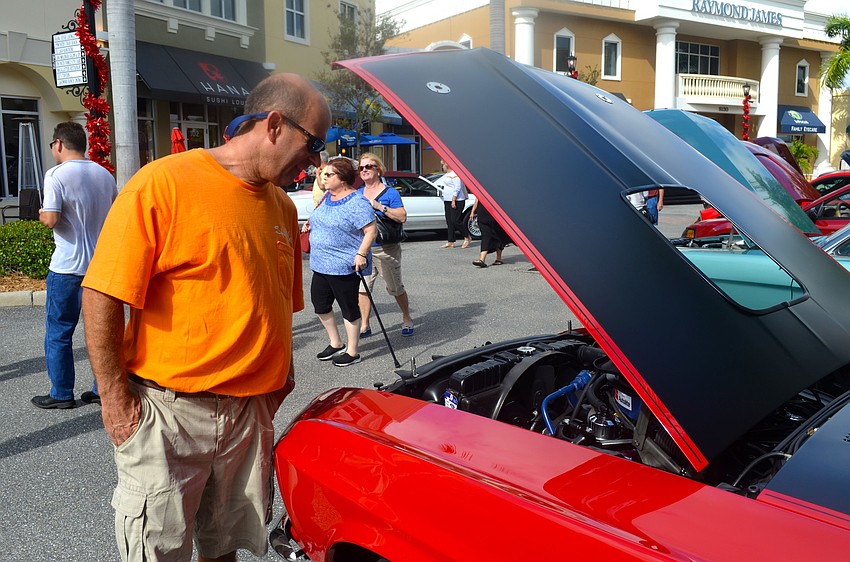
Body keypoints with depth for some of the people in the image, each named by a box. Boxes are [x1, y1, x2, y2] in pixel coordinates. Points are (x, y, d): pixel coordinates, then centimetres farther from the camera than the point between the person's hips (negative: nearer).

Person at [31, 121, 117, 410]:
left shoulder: (57, 175, -12)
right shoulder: (105, 174, 7)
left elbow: (51, 219, -19)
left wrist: (42, 214, 1)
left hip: (67, 267, -6)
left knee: (58, 332, 7)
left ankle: (61, 394, 14)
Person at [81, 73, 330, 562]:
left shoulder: (283, 206, 9)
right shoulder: (163, 184, -12)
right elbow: (102, 298, -13)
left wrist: (280, 379, 13)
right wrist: (116, 402, -12)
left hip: (251, 410, 6)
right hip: (166, 410, -5)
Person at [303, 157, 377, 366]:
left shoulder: (356, 202, -16)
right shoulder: (327, 197, 12)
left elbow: (371, 230, -20)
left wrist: (360, 254, -27)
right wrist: (311, 224, 9)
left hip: (344, 266, -9)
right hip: (321, 263, 9)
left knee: (349, 308, 3)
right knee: (319, 303, 15)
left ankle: (352, 352, 17)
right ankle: (336, 344, 32)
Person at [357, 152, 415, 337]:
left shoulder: (390, 192, -6)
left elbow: (402, 217, -17)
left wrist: (379, 206, -23)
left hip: (385, 250, -4)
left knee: (395, 288, 9)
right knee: (363, 287, 0)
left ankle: (407, 320, 27)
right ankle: (364, 326, 9)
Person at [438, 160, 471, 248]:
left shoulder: (455, 174, -14)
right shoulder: (447, 175, 17)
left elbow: (457, 188, -20)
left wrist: (453, 201, -23)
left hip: (456, 201, -10)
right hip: (447, 201, 10)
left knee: (455, 221, -10)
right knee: (449, 222, 7)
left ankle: (467, 238, 6)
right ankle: (450, 242, 9)